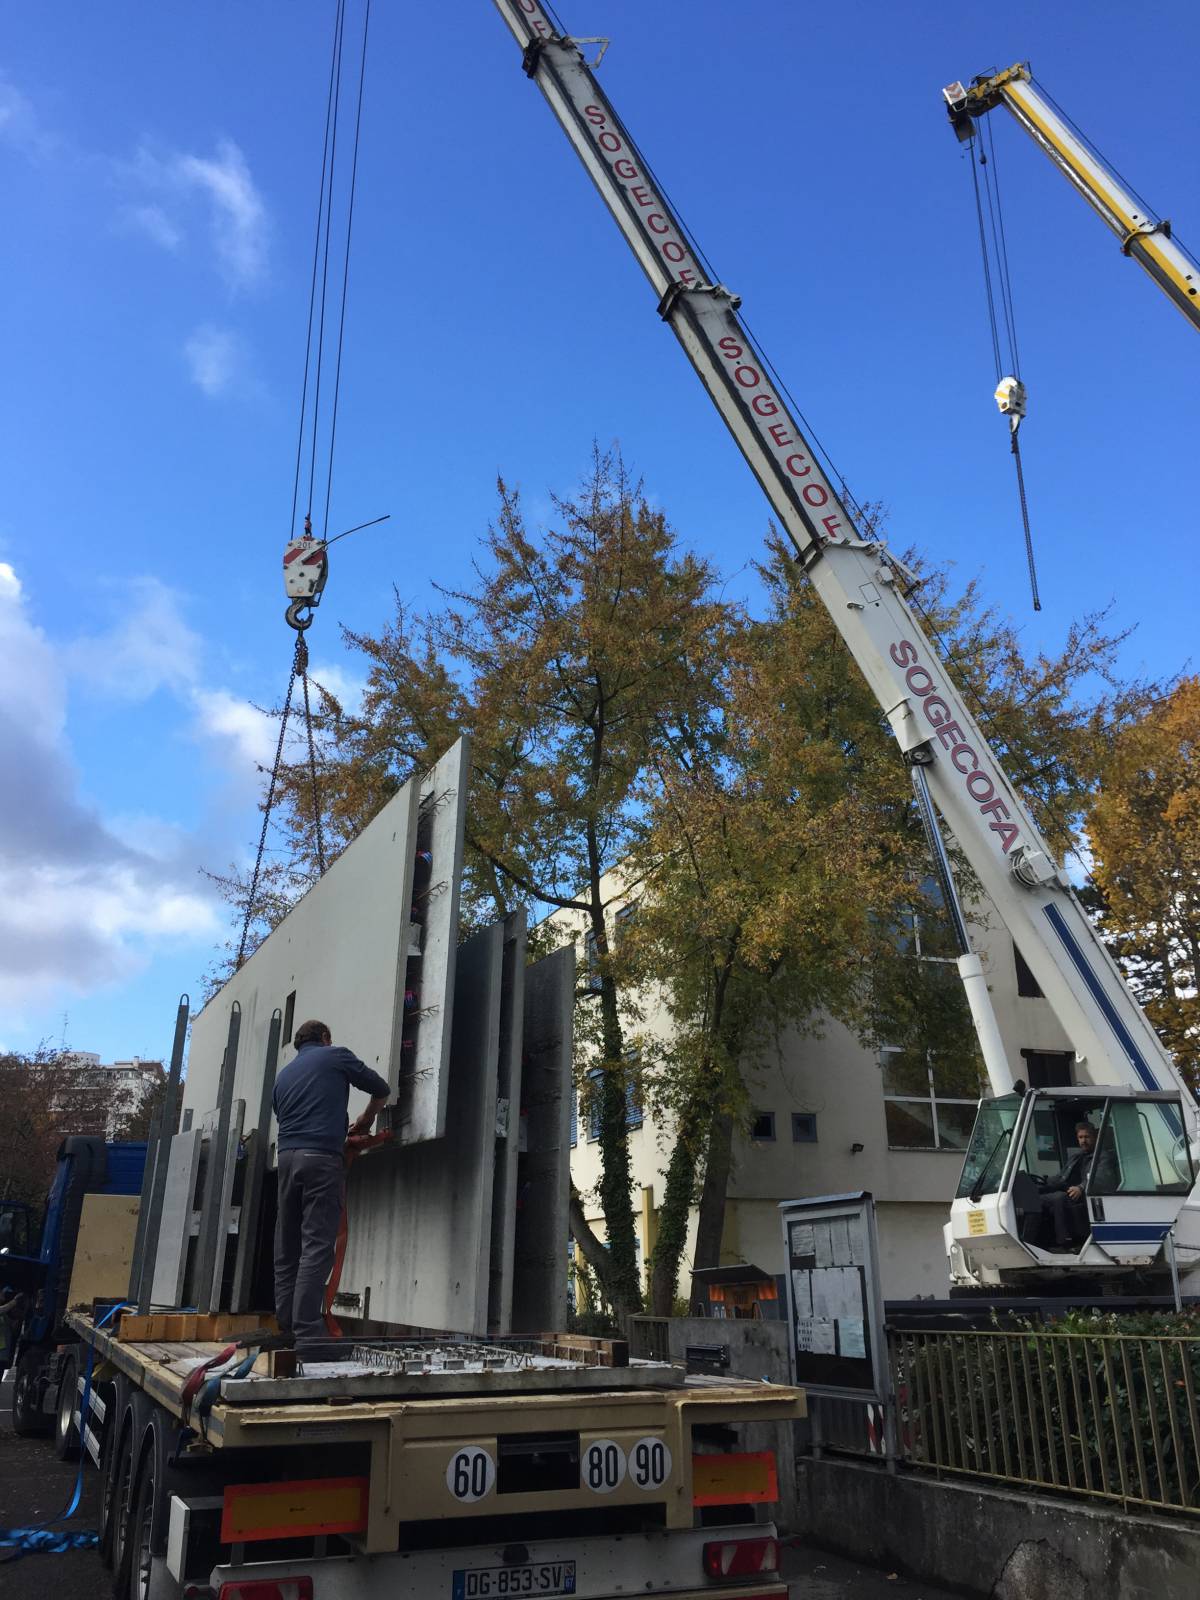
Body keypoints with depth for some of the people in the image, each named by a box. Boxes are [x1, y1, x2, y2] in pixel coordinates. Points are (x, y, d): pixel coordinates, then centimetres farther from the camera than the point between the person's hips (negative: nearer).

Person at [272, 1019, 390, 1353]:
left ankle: (287, 1331, 5)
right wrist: (366, 1120, 33)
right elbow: (381, 1089, 14)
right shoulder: (335, 1055, 9)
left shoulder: (284, 1075, 24)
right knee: (317, 1247, -9)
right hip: (321, 1157, -6)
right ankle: (307, 1334, -14)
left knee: (287, 1250, 7)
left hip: (287, 1155, 6)